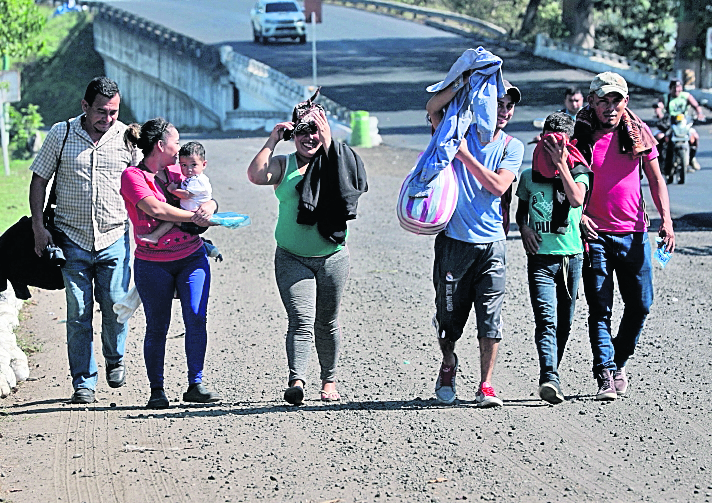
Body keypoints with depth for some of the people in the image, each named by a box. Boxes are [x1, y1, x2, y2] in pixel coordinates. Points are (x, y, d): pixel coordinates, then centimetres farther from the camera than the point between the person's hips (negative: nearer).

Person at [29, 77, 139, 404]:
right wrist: (38, 226, -2)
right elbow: (39, 180, 6)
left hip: (114, 238, 0)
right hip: (72, 239, 0)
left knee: (115, 305, -3)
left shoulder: (127, 137, 2)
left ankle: (115, 359, 26)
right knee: (78, 313, 0)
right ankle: (83, 381, 8)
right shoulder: (60, 134, 0)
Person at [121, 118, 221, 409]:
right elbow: (156, 209, -17)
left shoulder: (176, 174, 13)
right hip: (153, 263, -4)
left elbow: (208, 199, 12)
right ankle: (156, 390, 9)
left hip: (192, 256, 4)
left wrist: (209, 206, -12)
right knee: (157, 327, 0)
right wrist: (194, 217, -14)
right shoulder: (133, 176, -5)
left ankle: (195, 385, 0)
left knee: (196, 318, -7)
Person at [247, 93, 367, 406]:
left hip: (331, 258, 1)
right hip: (292, 259, -1)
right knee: (301, 320, -16)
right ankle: (296, 381, -27)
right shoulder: (284, 165, 3)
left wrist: (328, 142, -13)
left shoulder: (332, 160, 5)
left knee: (327, 323, 12)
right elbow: (256, 175, -14)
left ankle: (329, 381, 27)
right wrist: (273, 140, -7)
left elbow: (339, 182, -15)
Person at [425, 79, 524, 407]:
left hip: (491, 242, 1)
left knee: (491, 317, -6)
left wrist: (465, 155, -16)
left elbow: (498, 186, -10)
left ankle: (486, 386, 1)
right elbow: (433, 108, -16)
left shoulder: (512, 147, 6)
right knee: (449, 316, 8)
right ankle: (448, 363, 37)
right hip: (454, 240, -1)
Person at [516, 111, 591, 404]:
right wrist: (524, 228, -1)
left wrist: (561, 164, -18)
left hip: (571, 256, 1)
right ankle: (549, 378, -29)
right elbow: (520, 212, 20)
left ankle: (551, 376, 23)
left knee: (564, 322, 7)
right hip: (540, 257, -1)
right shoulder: (529, 177, 8)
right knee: (546, 320, -16)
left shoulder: (579, 173, 2)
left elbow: (577, 200, -19)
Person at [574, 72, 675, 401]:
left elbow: (656, 179, 9)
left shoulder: (639, 133, 4)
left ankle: (619, 362, 26)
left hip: (634, 234, 3)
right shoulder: (580, 138, -2)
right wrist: (578, 215, -11)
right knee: (600, 309, -5)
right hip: (595, 235, -2)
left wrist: (665, 219, -1)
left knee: (640, 305, 6)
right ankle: (605, 376, -5)